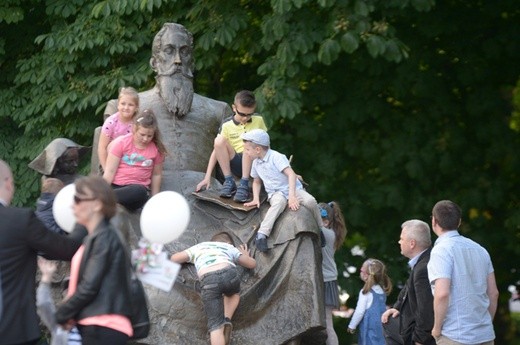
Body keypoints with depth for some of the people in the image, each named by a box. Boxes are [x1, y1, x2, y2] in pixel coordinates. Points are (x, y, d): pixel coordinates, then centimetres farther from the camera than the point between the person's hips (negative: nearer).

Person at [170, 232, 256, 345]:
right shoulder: (230, 248, 36)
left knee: (215, 323, -5)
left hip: (208, 279, -1)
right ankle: (227, 320, 10)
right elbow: (252, 264, 41)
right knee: (233, 293, 36)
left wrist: (191, 258, 55)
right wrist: (245, 255, 63)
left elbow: (174, 258, 36)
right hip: (229, 273, 1)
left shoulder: (199, 247, 37)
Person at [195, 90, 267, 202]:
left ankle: (244, 184, -30)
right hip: (237, 166, 1)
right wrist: (207, 177, -11)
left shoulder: (258, 121, 3)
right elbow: (217, 149, -4)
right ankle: (229, 182, -20)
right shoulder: (227, 126, -1)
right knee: (219, 141, -24)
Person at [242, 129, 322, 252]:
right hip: (275, 193, 2)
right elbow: (256, 181, 24)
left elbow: (291, 174, -22)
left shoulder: (276, 157, -13)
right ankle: (261, 235, -50)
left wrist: (292, 196, -32)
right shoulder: (256, 163, 8)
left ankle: (320, 229, -6)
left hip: (292, 189, -2)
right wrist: (256, 199, 7)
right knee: (280, 201, -37)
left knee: (310, 201, -31)